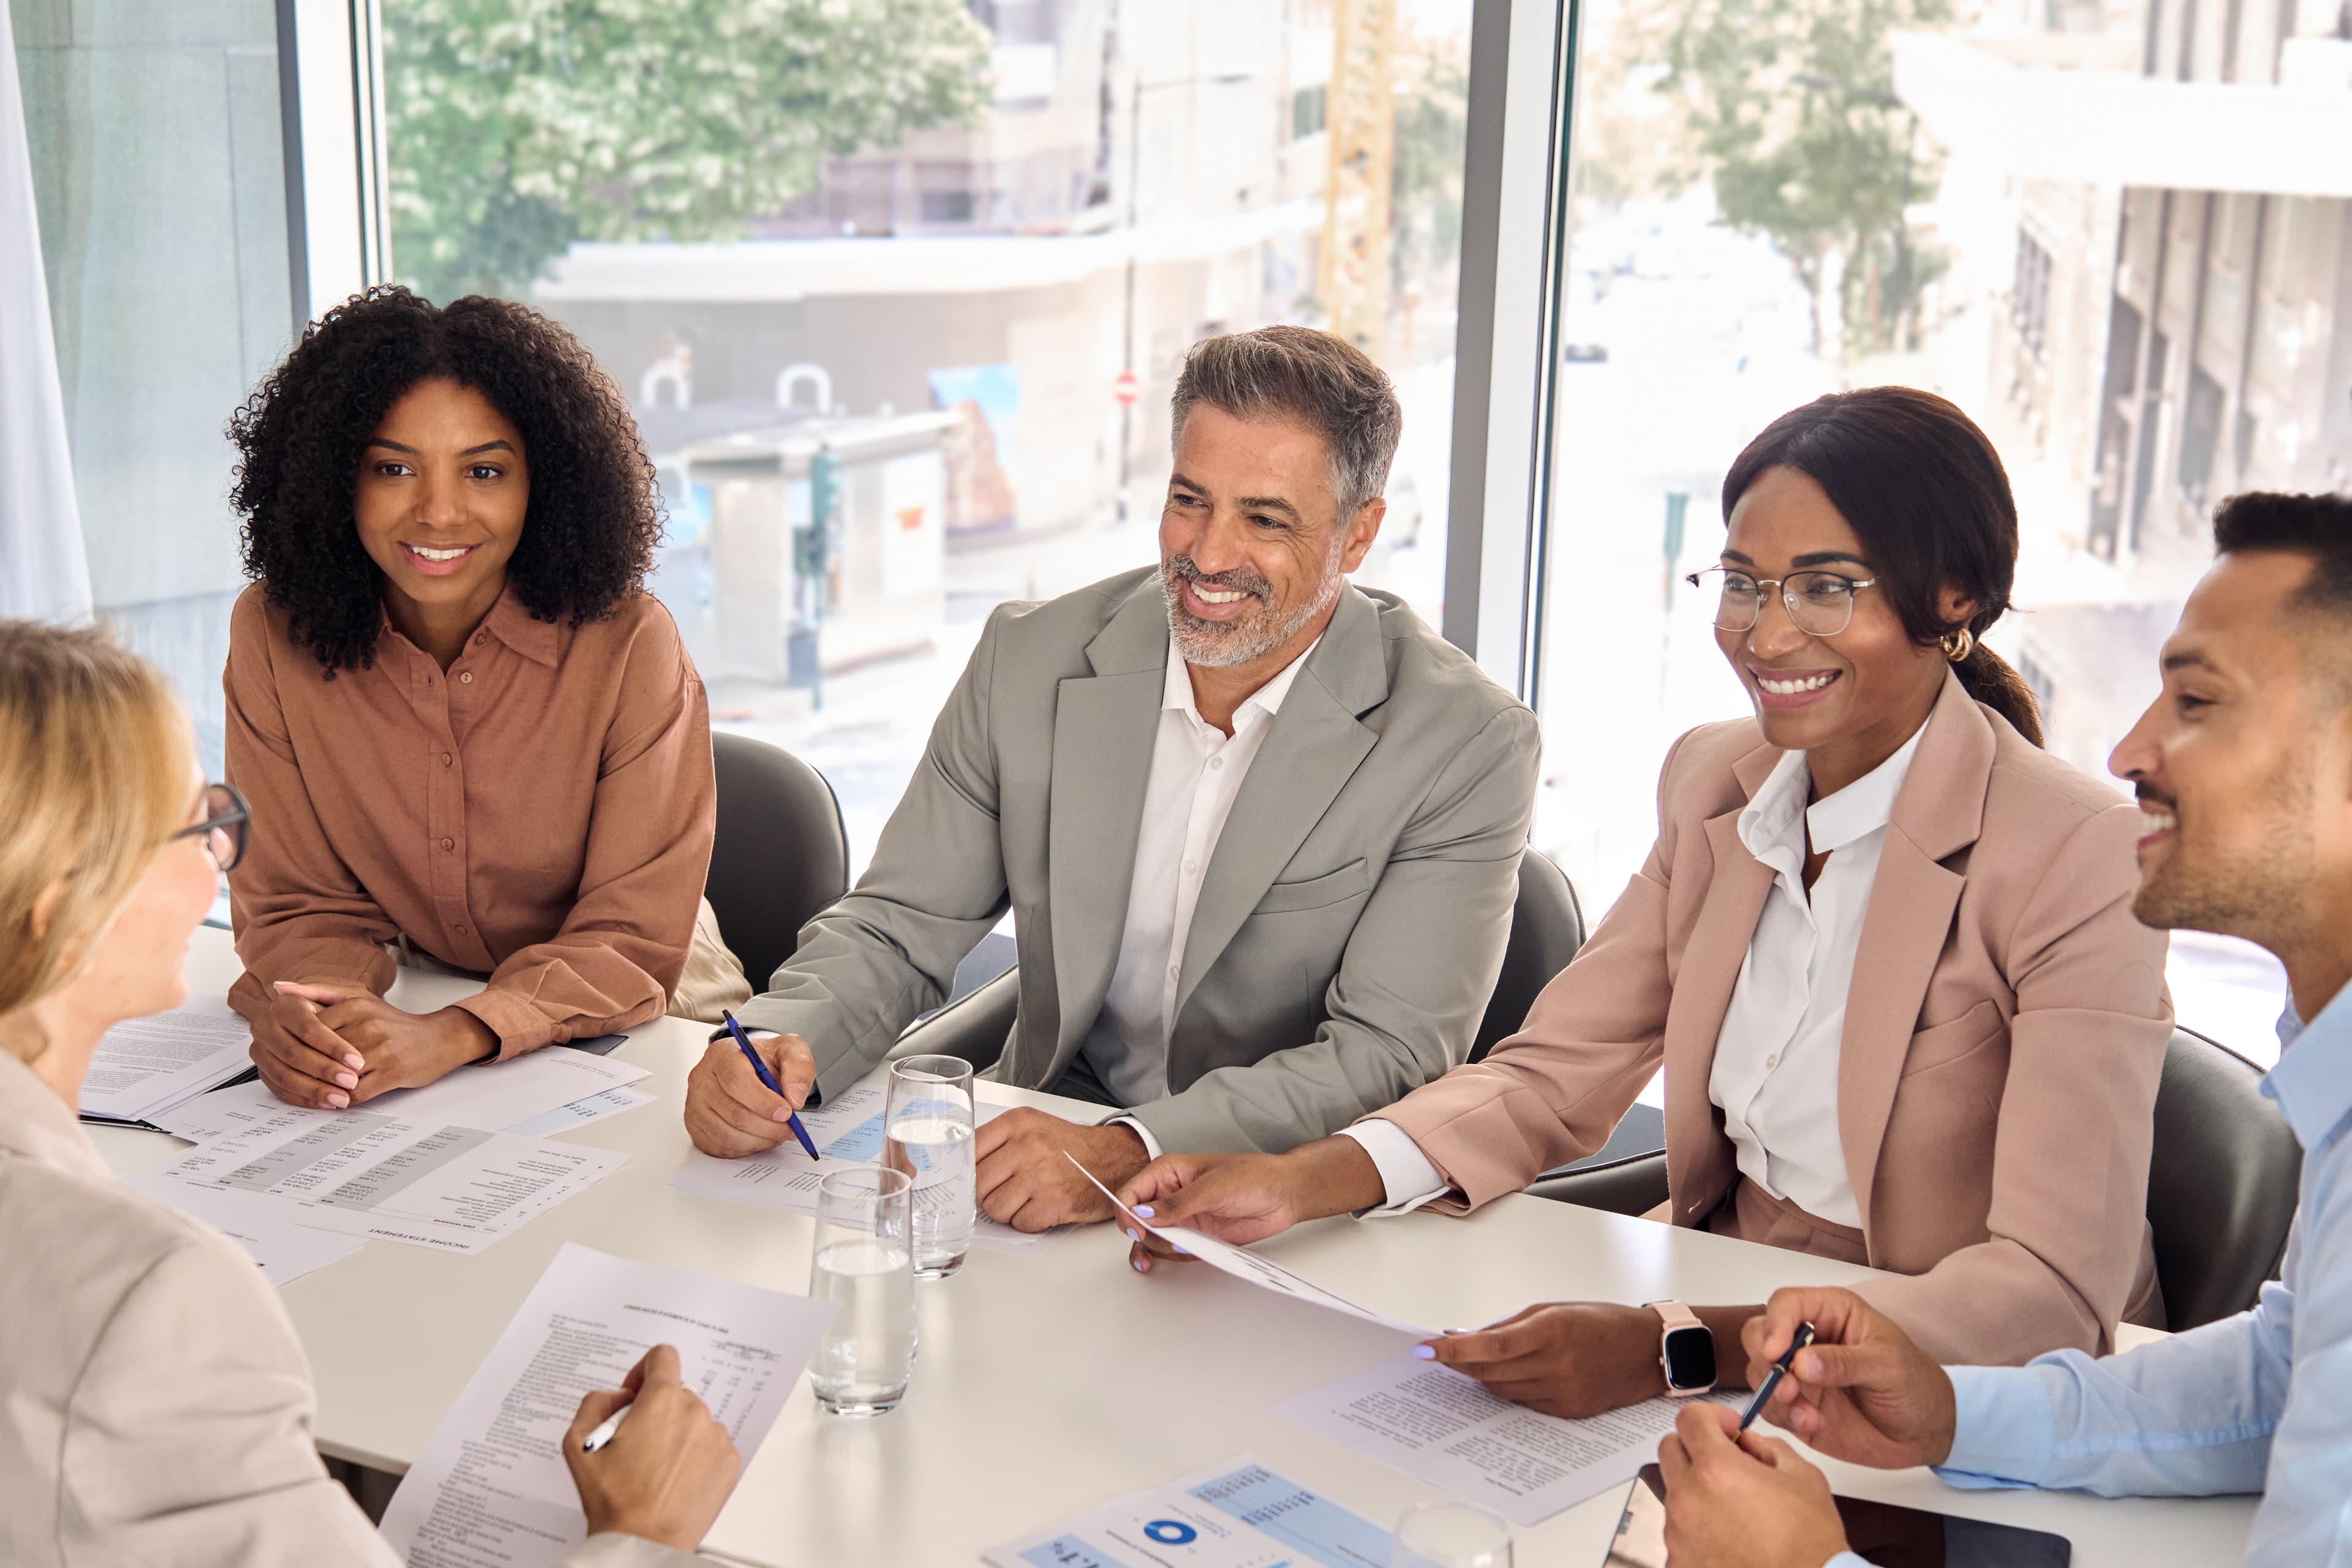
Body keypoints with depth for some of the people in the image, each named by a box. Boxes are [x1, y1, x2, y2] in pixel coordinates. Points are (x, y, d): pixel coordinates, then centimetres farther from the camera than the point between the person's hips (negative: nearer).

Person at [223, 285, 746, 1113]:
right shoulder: (275, 634, -7)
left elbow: (636, 940, -15)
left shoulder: (627, 642, -15)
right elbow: (301, 904, -1)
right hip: (406, 1018, 3)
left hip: (635, 1033, -3)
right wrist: (300, 1016, -25)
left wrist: (454, 1035, -32)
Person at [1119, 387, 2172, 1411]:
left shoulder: (2081, 863, -19)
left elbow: (2055, 1287, -25)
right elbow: (1556, 1074, 4)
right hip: (1725, 1308, 6)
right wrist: (1300, 1181, -14)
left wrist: (1677, 1349, -38)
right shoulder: (1712, 780, 3)